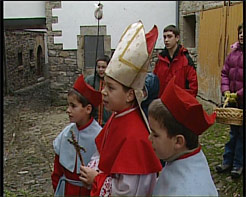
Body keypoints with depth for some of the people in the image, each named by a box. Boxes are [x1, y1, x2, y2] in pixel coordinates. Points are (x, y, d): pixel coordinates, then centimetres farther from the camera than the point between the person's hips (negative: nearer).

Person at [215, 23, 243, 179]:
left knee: (241, 133, 6)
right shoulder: (233, 53, 7)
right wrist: (226, 91, -3)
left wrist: (238, 94, -16)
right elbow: (225, 73, 10)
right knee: (233, 132, 16)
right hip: (232, 100, 5)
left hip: (242, 101, -5)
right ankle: (228, 161, 26)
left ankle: (238, 164, 19)